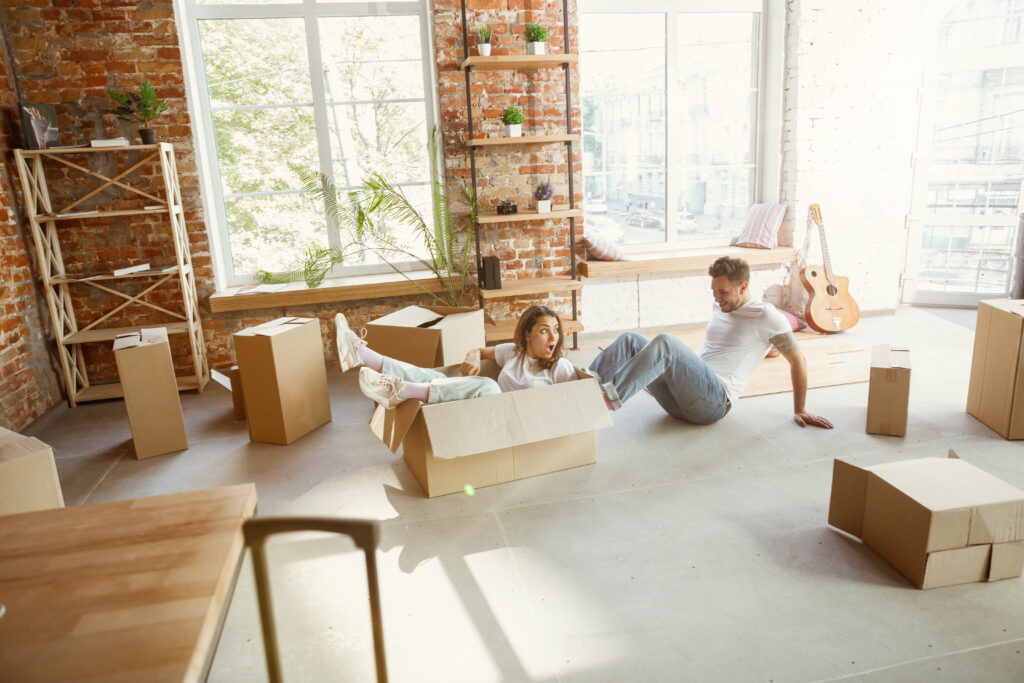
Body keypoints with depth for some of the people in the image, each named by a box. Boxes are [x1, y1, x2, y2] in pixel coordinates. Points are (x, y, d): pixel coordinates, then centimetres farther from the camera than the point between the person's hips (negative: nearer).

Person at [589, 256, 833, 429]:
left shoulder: (765, 316, 2)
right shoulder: (719, 309, 24)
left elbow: (798, 360, 5)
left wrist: (800, 411, 7)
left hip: (715, 400, -7)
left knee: (664, 342, -32)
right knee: (630, 340, -12)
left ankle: (609, 396, -44)